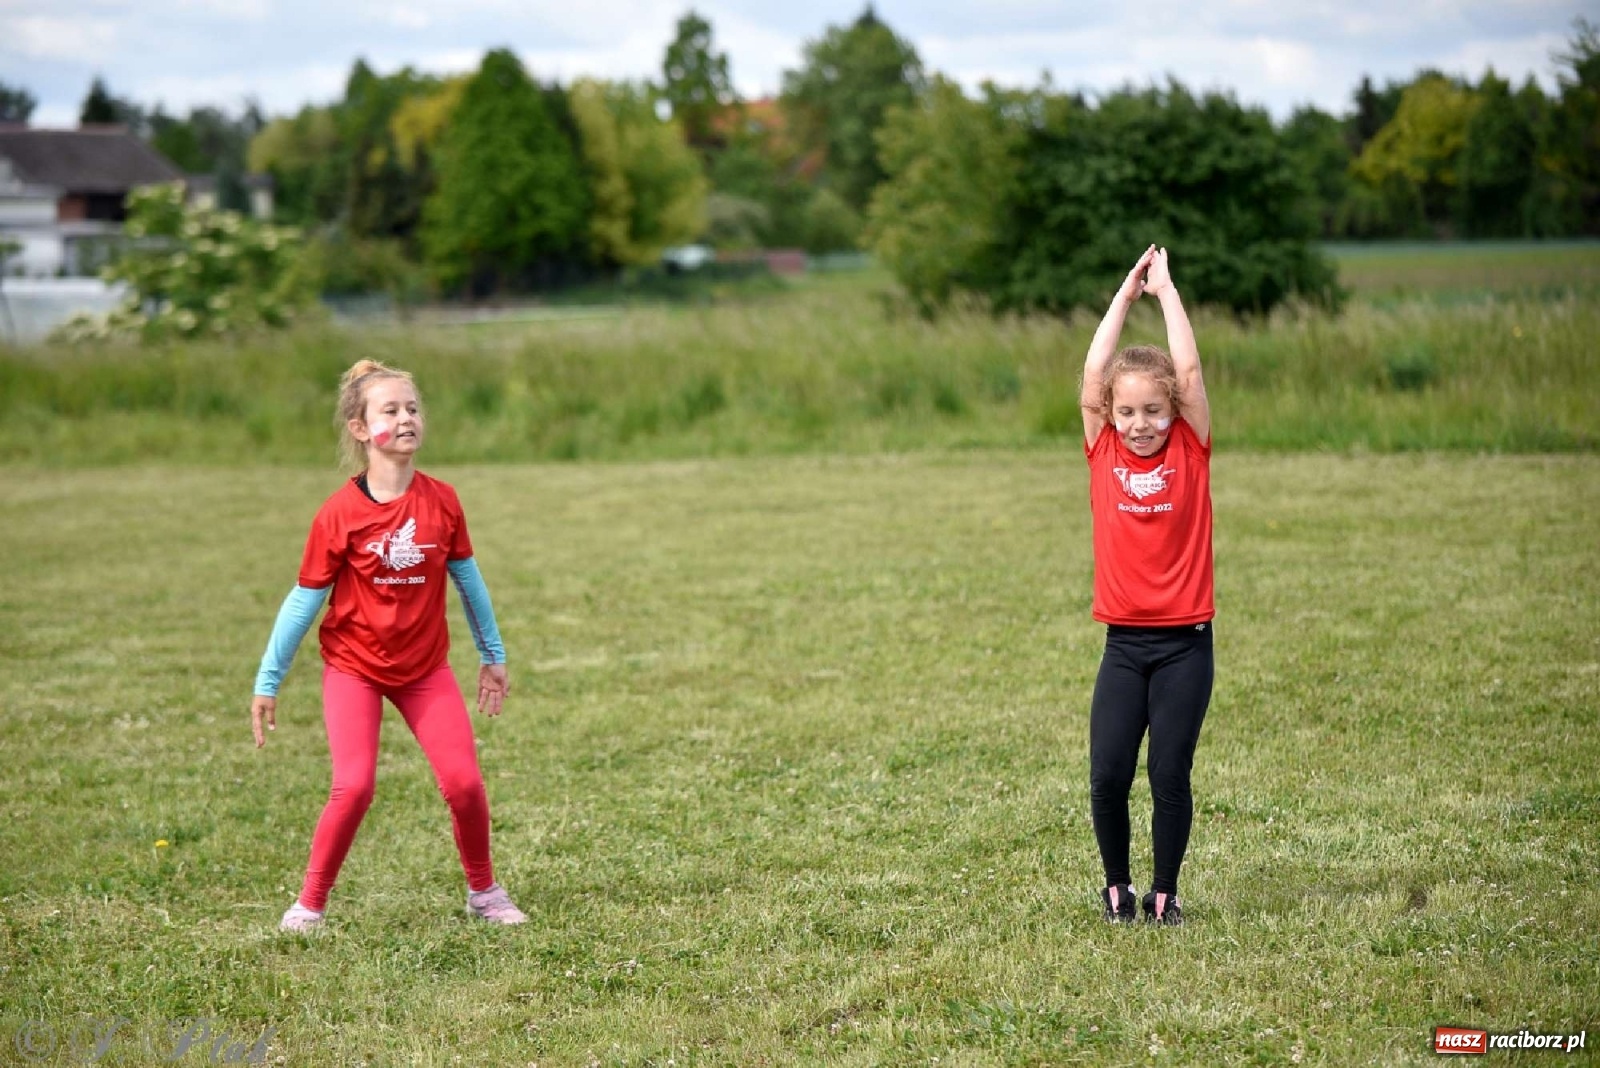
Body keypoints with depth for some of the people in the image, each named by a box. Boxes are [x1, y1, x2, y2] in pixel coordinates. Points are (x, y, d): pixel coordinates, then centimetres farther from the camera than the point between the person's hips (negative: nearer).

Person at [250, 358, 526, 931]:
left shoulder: (440, 501, -7)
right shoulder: (341, 513, -16)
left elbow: (467, 578, 8)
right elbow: (305, 599, -8)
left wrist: (493, 654, 15)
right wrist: (267, 683, -6)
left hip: (425, 667, 3)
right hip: (353, 667, -3)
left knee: (464, 781, -6)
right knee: (353, 786, -16)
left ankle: (484, 890, 17)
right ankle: (309, 903, 1)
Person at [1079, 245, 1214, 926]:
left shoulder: (1190, 452, -1)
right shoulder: (1103, 453, 2)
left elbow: (1188, 372, -8)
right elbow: (1094, 373, -4)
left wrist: (1165, 289, -1)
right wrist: (1126, 292, 1)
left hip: (1185, 643, -1)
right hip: (1124, 643, 1)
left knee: (1170, 776, 0)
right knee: (1107, 776, -4)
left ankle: (1165, 893, 16)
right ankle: (1116, 887, 17)